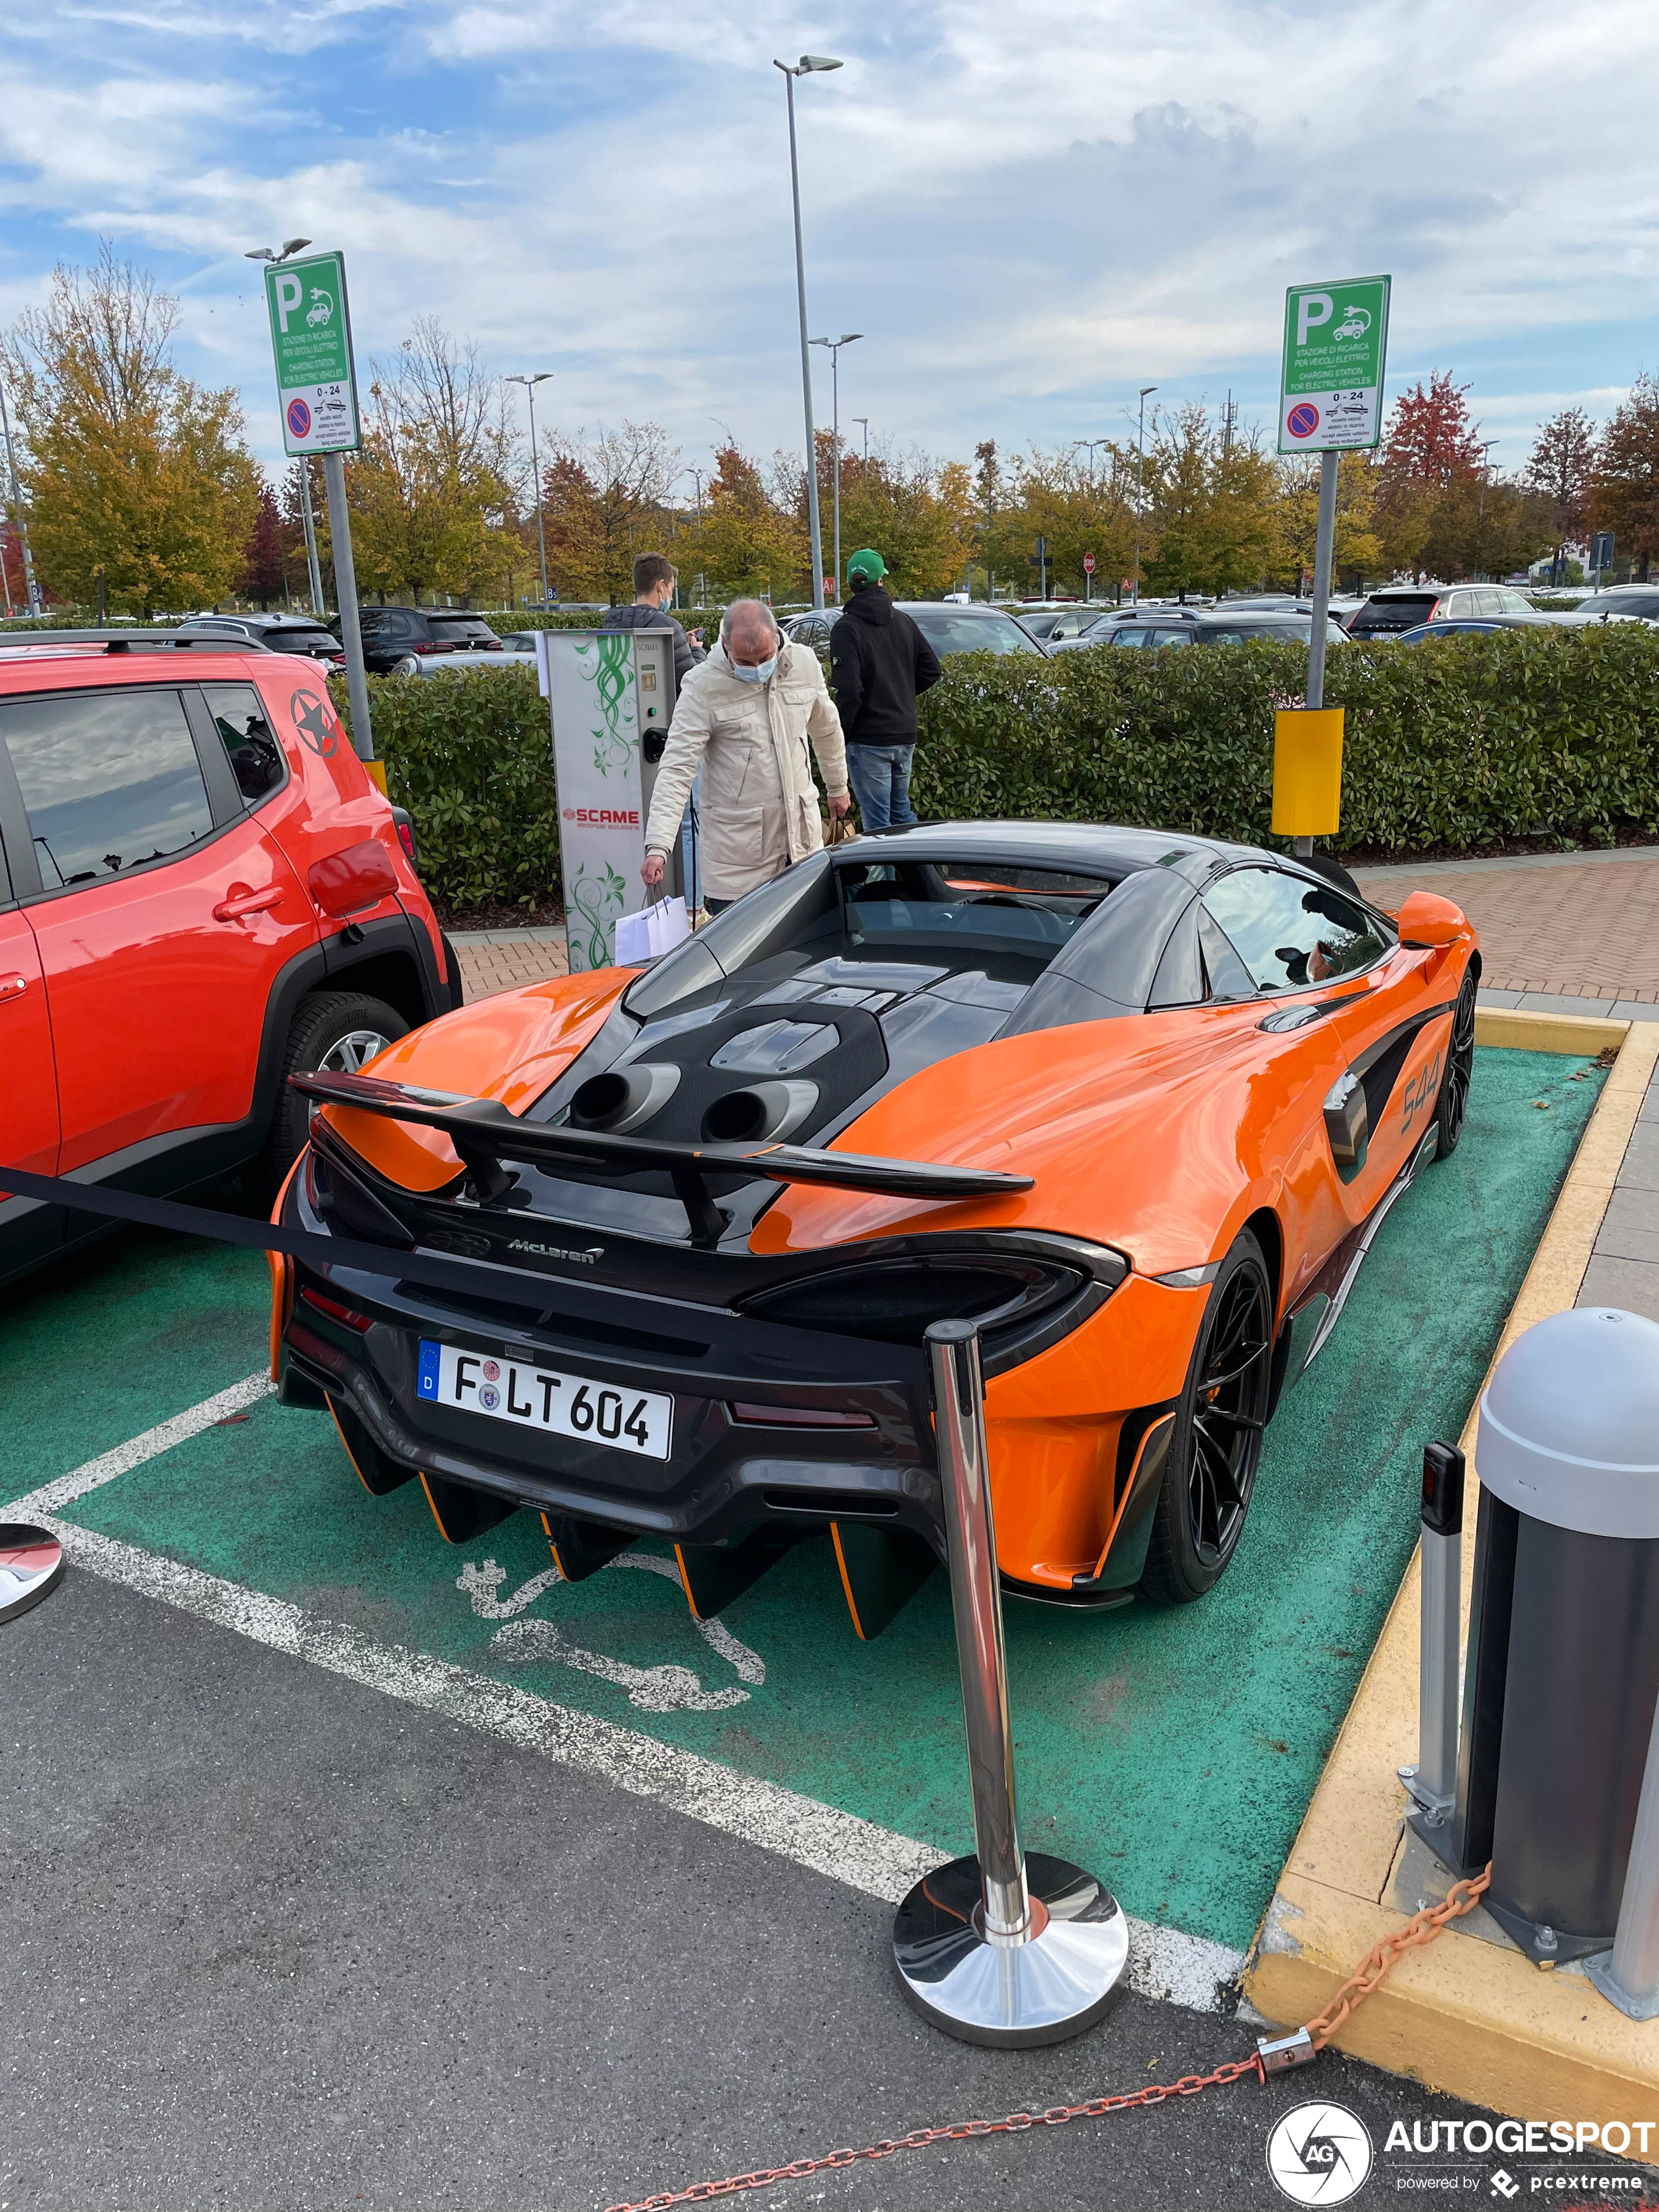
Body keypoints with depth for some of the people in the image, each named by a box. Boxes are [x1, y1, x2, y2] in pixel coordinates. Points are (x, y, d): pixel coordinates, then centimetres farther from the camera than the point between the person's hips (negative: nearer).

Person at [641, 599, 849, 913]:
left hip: (803, 834, 4)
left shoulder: (805, 662, 1)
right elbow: (677, 769, -18)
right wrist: (657, 846, -27)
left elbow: (826, 730, 19)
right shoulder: (703, 687, -13)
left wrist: (838, 787, 30)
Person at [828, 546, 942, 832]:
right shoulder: (903, 620, 7)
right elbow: (931, 669, 13)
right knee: (901, 813, 20)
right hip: (905, 735, 6)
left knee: (877, 824, -2)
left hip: (868, 740, -6)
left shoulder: (847, 629, -13)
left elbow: (849, 691, -20)